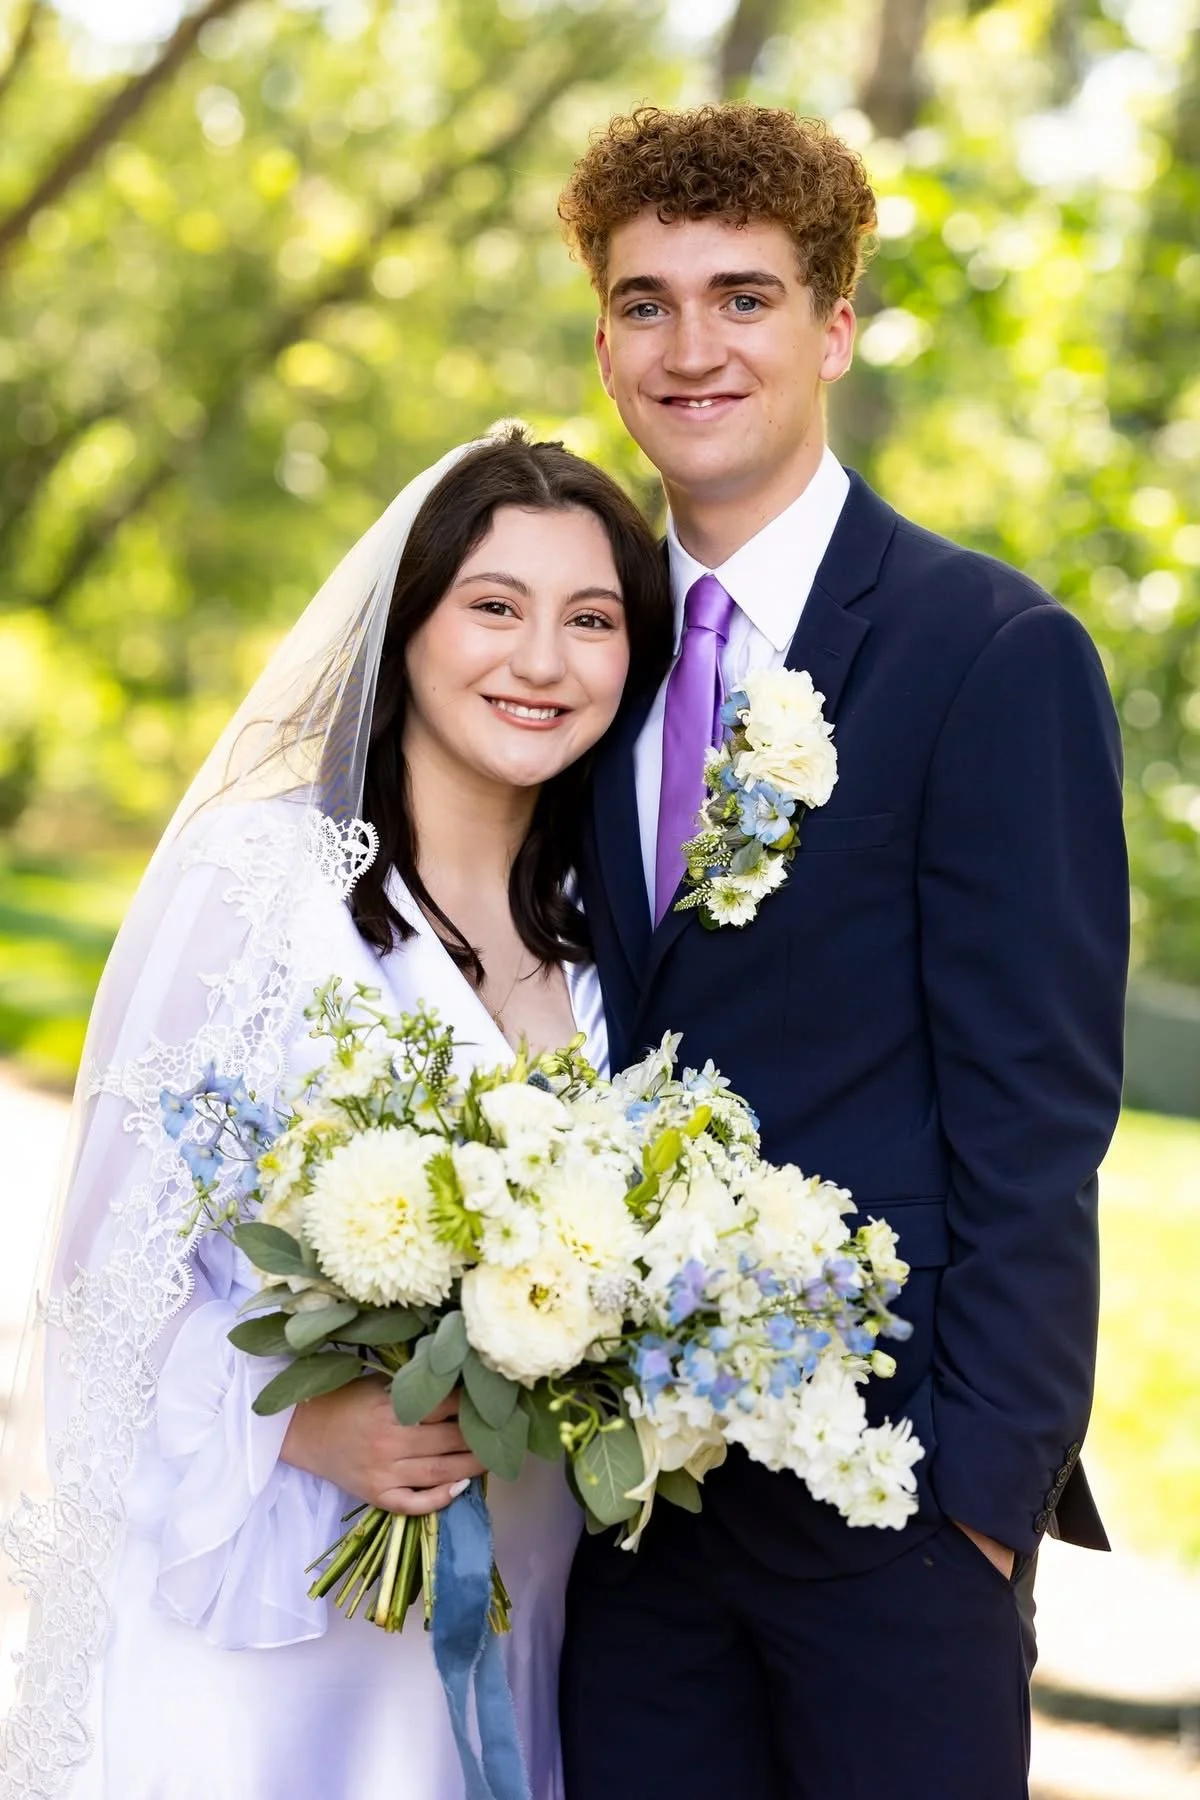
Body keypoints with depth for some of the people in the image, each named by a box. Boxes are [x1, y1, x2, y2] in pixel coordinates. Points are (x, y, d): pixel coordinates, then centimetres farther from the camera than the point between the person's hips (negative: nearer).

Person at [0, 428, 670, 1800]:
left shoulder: (597, 927, 7)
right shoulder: (255, 875, -9)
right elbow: (120, 1246, -10)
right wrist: (301, 1428, -23)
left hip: (509, 1596, 5)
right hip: (247, 1582, -5)